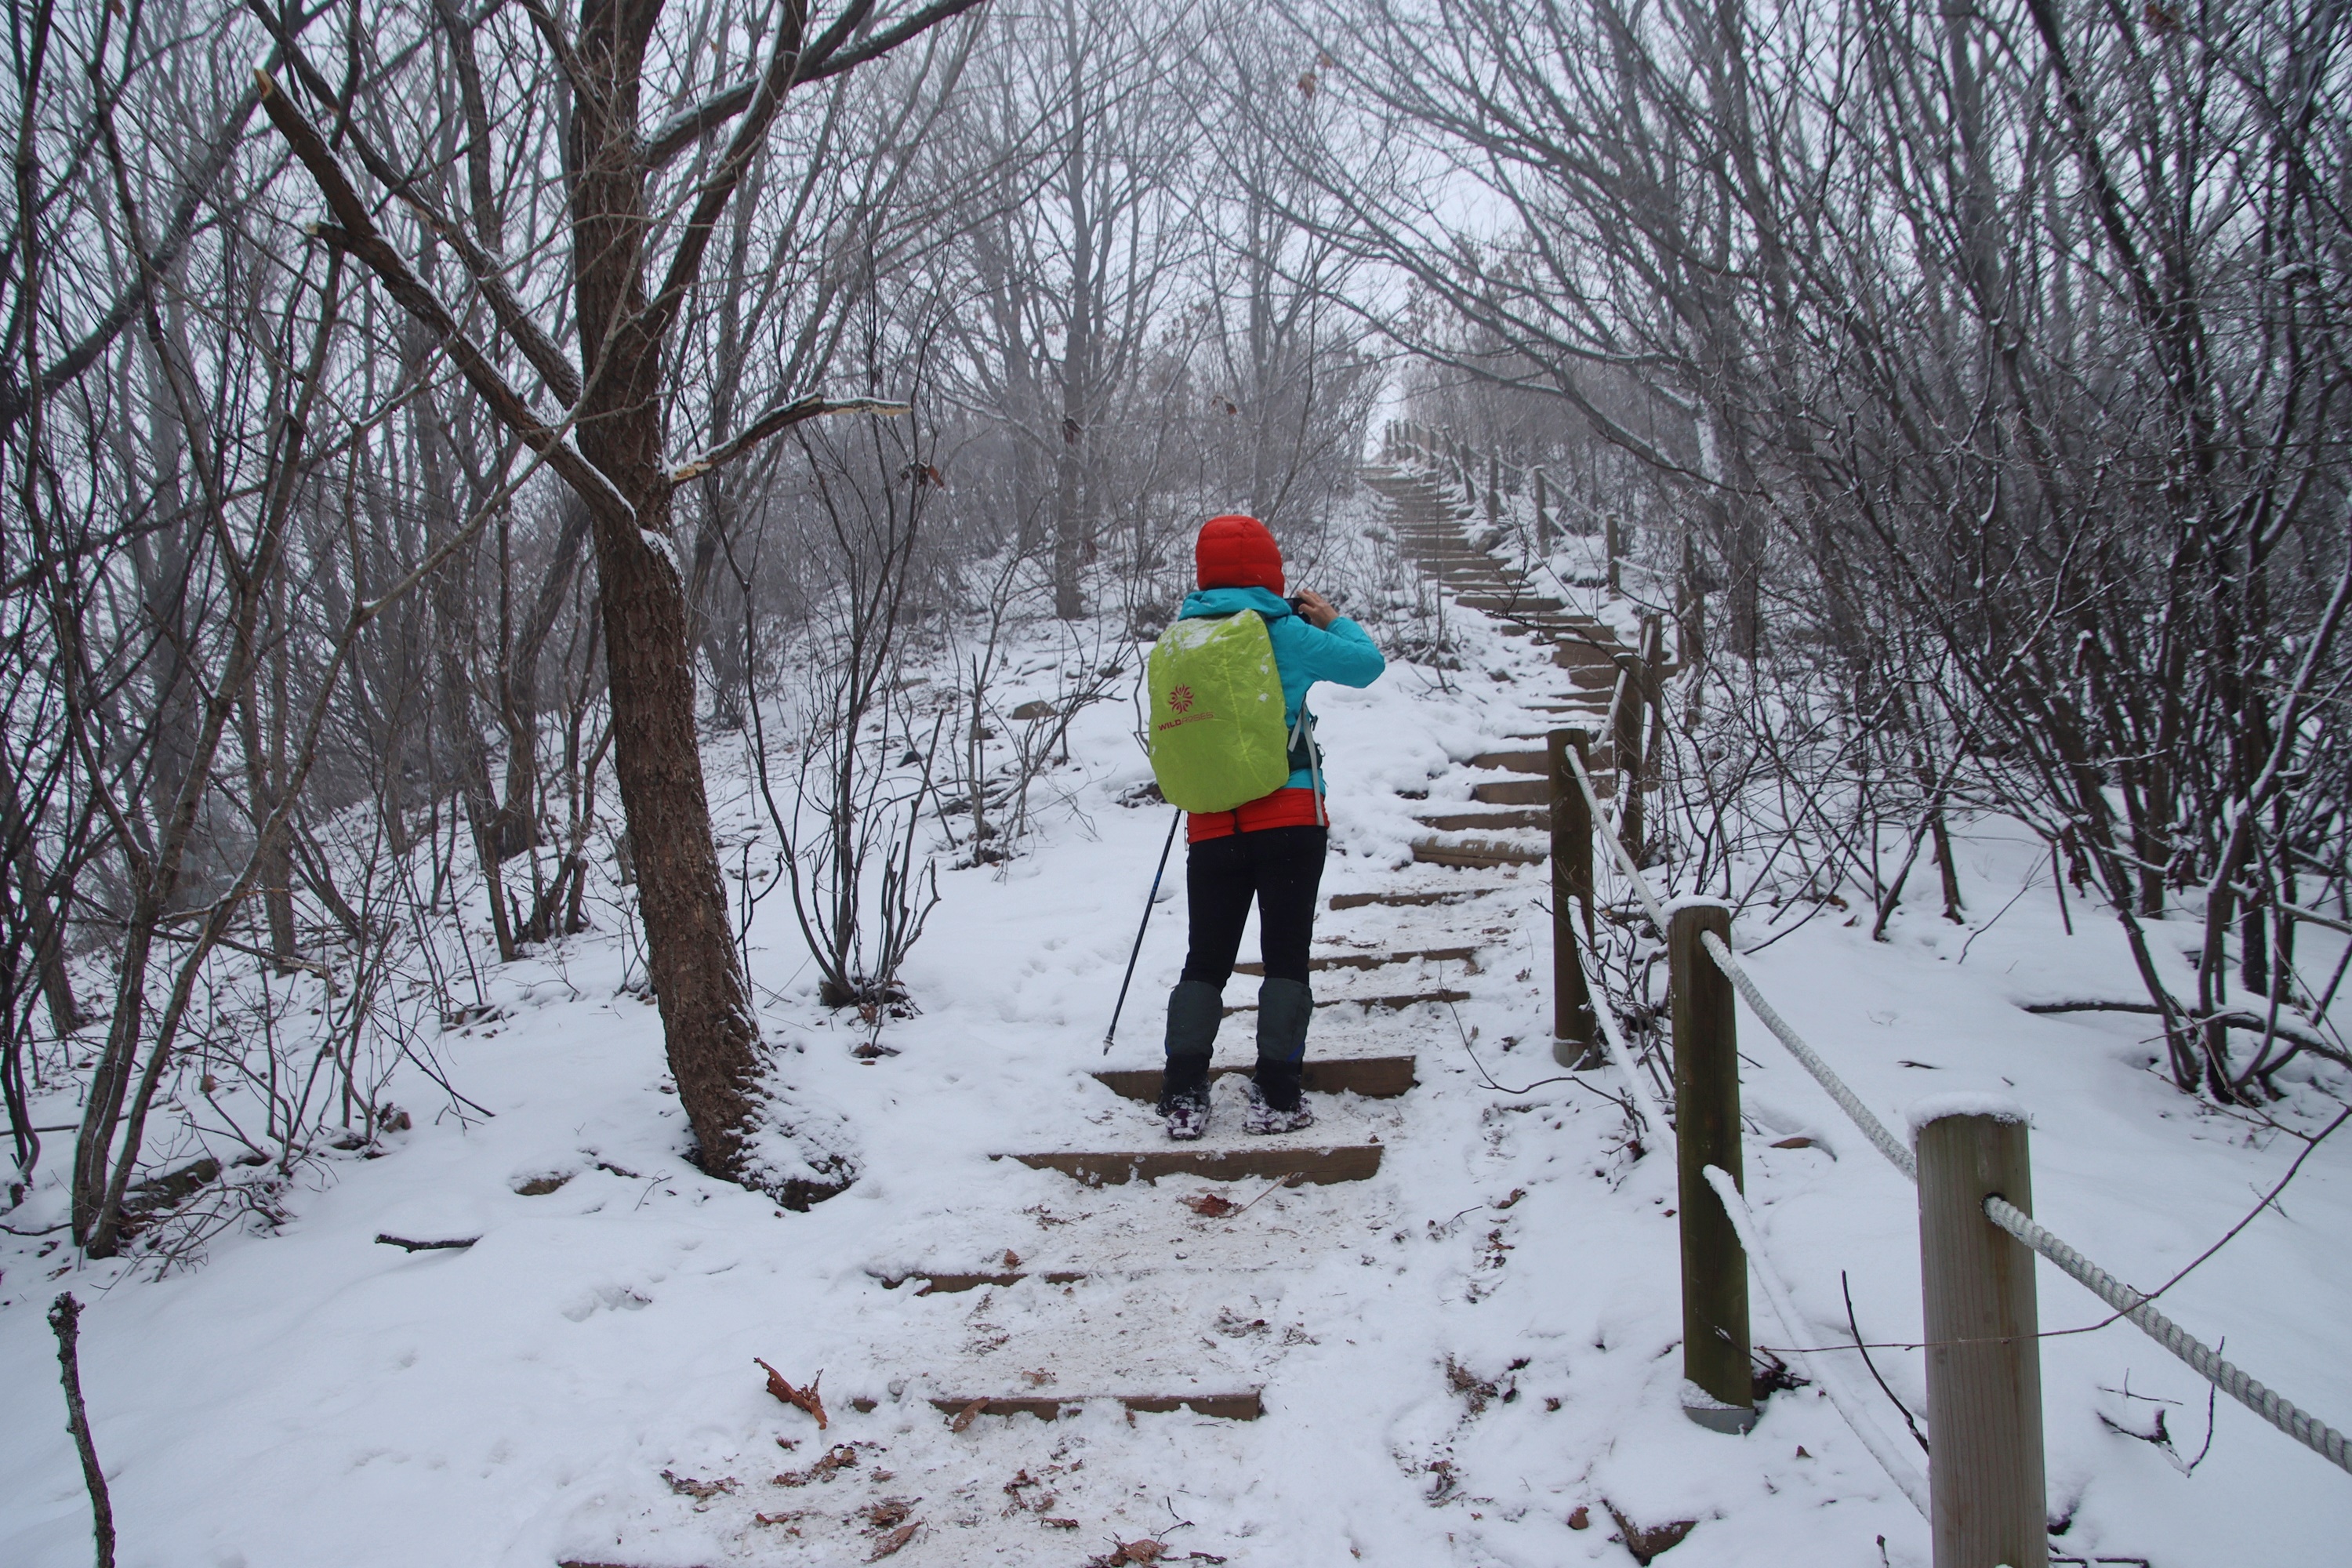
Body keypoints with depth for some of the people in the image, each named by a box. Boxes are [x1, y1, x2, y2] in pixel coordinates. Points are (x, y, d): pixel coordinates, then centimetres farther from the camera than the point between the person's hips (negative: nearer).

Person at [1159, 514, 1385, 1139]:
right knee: (1286, 958, 4)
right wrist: (1332, 619, 22)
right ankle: (1275, 1098, 3)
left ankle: (1183, 1098, 5)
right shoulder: (1280, 632, -6)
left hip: (1213, 827, 3)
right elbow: (1367, 664, 2)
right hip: (1291, 820, -3)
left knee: (1205, 961, 10)